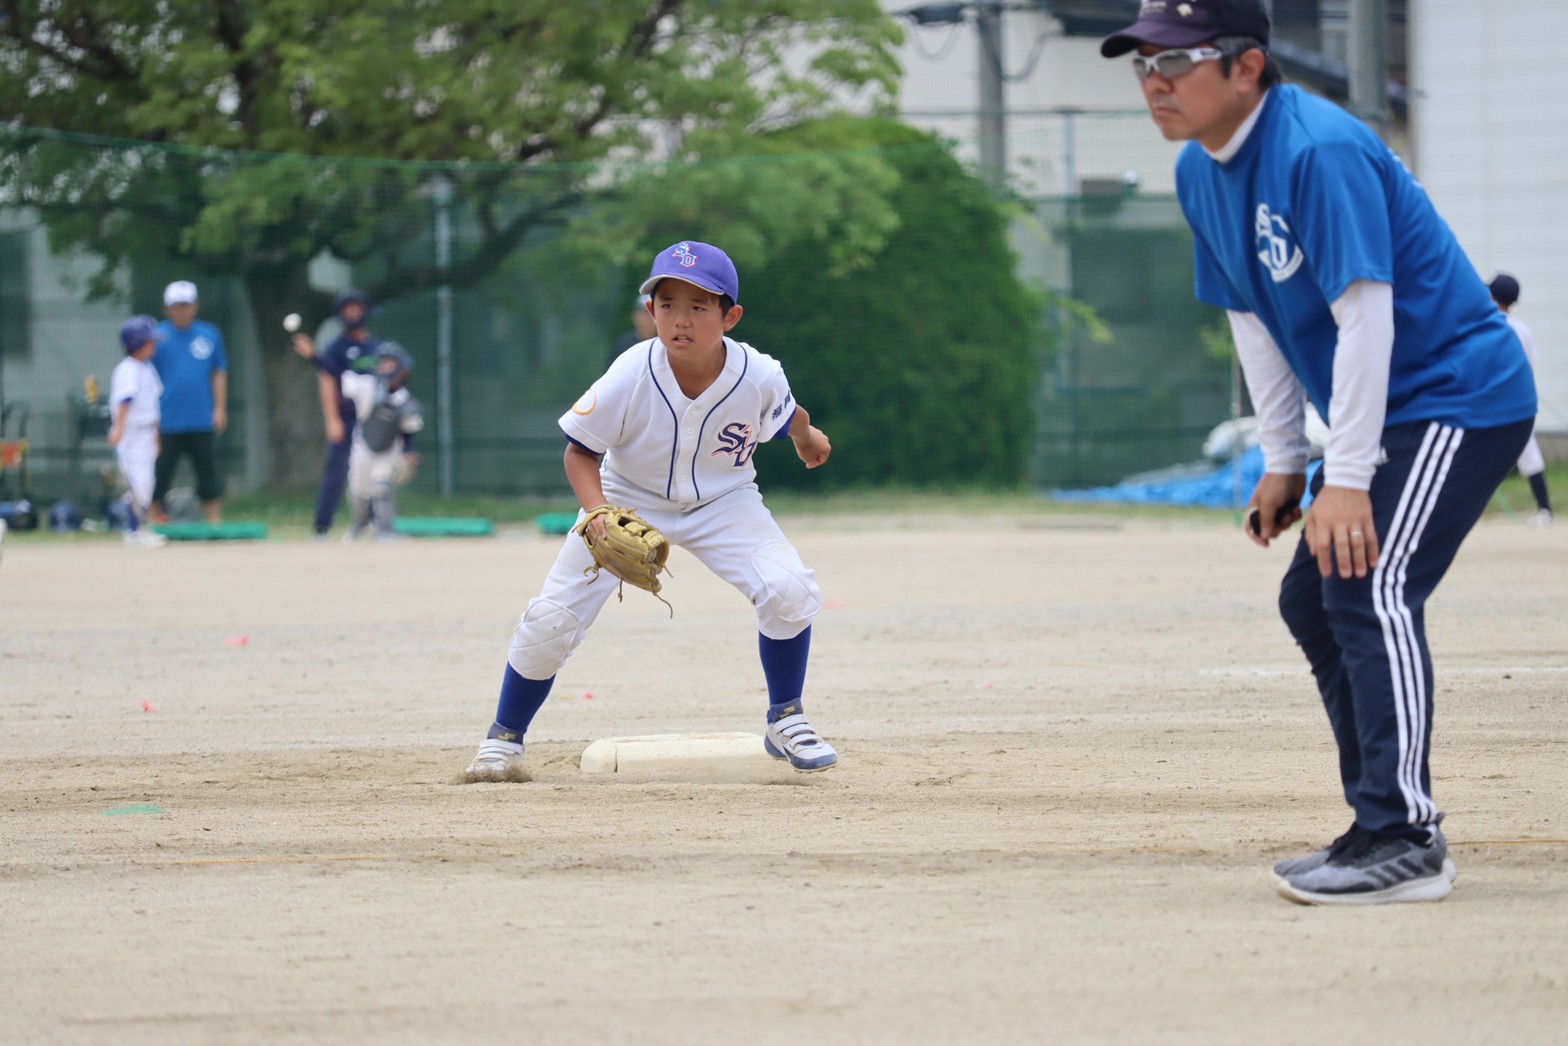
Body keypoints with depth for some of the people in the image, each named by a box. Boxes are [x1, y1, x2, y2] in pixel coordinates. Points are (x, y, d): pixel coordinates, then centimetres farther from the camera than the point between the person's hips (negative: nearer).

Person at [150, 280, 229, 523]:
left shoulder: (209, 334, 7)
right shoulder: (158, 336, 0)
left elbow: (219, 373, 12)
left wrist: (220, 408, 5)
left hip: (202, 420, 2)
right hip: (168, 422, -2)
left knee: (209, 474, 4)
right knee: (160, 475, -1)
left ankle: (214, 522, 9)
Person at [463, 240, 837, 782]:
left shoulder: (759, 377, -26)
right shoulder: (630, 378, -31)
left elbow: (788, 418, 0)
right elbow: (580, 451, -17)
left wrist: (806, 436, 21)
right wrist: (597, 513, -34)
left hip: (723, 500, 1)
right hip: (626, 499, -1)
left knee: (790, 592, -22)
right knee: (550, 620, -11)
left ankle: (786, 721, 3)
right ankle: (504, 738, 13)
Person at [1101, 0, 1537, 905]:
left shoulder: (1320, 151, -24)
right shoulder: (1202, 173, 5)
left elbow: (1365, 314, -27)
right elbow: (1252, 318, 14)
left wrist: (1347, 479, -27)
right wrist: (1284, 463, 11)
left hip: (1459, 397, -10)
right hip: (1387, 415, 10)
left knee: (1371, 587, -22)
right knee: (1313, 597, 12)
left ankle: (1403, 843, -23)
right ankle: (1387, 823, 20)